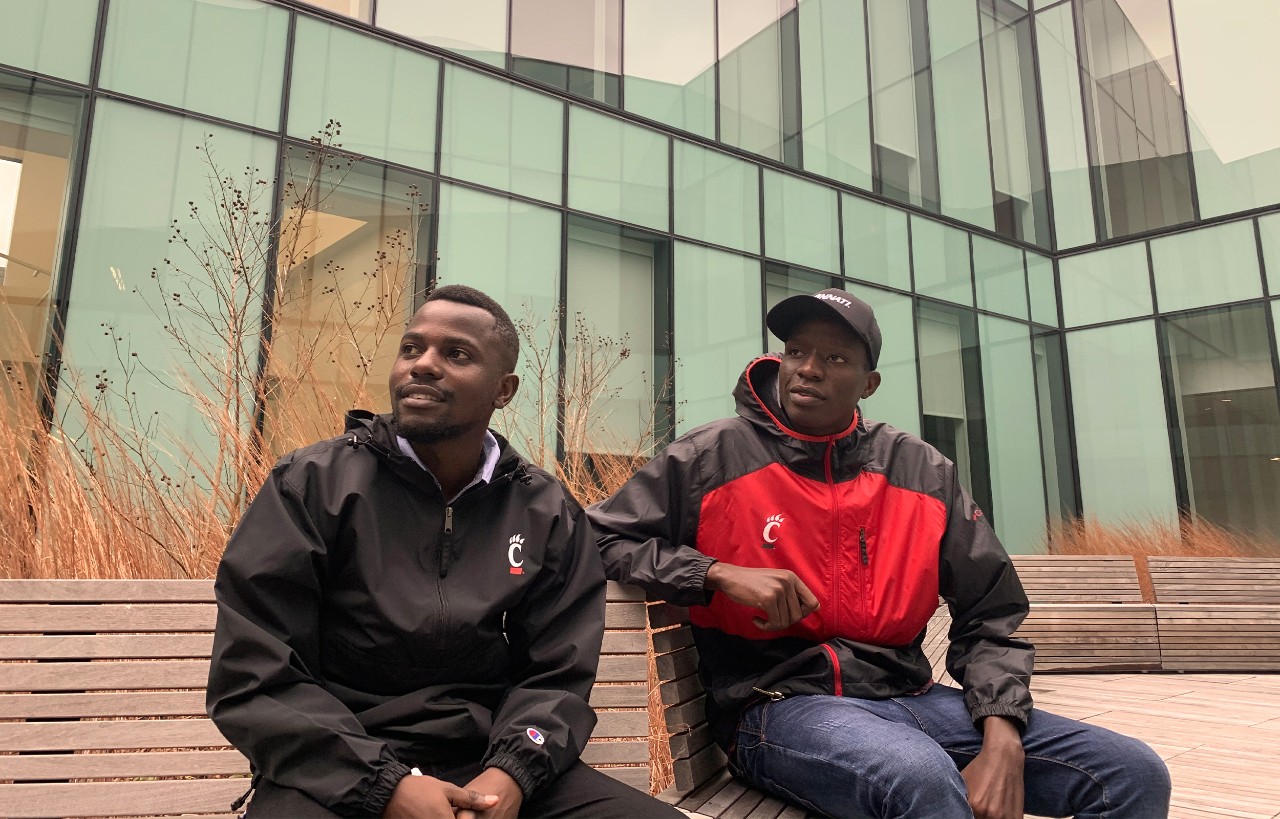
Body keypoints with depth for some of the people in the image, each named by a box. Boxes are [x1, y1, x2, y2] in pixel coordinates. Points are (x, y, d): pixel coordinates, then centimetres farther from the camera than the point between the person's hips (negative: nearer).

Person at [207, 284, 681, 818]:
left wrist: (511, 773, -15)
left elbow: (557, 676, 5)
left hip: (490, 765, 4)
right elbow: (254, 676, -7)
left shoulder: (550, 515, 4)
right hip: (335, 774, -3)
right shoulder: (312, 485, -3)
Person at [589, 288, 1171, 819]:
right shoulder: (711, 460, -2)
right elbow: (600, 539, 0)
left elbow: (990, 619, 9)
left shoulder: (924, 474, 7)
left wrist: (1003, 739, -8)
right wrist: (722, 574, -14)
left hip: (909, 696, 5)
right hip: (779, 704, -4)